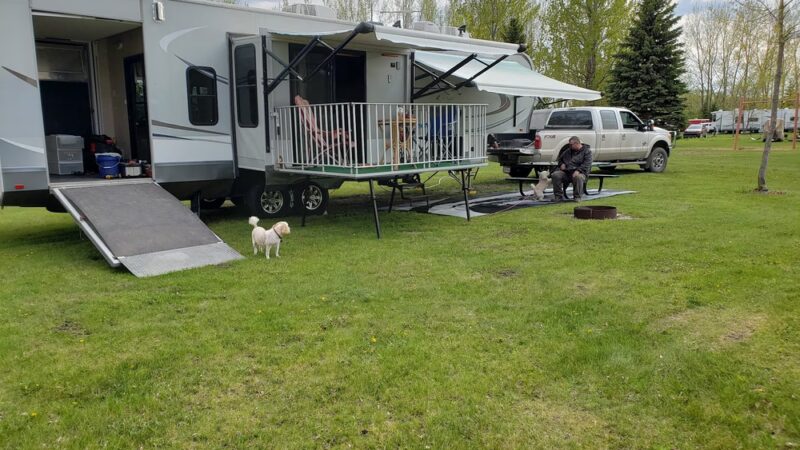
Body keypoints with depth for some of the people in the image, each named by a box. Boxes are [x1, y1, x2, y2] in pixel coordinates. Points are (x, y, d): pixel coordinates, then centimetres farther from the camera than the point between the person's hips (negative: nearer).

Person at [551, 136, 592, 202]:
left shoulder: (587, 151, 3)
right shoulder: (568, 151, 20)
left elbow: (587, 164, -9)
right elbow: (560, 158, 34)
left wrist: (578, 171, -24)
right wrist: (561, 164, 10)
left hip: (577, 172, -4)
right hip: (565, 172, 5)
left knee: (578, 177, -40)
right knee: (555, 175, -23)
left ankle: (577, 197, -20)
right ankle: (558, 196, -14)